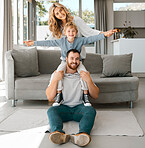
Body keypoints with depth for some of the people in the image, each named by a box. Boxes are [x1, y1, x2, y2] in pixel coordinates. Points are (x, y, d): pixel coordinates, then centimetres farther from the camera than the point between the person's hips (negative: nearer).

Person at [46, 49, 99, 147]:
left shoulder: (84, 74, 9)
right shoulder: (57, 74, 7)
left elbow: (95, 96, 4)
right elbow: (50, 98, -1)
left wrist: (89, 80, -11)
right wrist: (55, 79, -11)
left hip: (79, 107, 0)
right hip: (63, 107, 0)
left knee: (91, 110, -31)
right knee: (51, 110, -30)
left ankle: (82, 134, -57)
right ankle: (58, 134, -56)